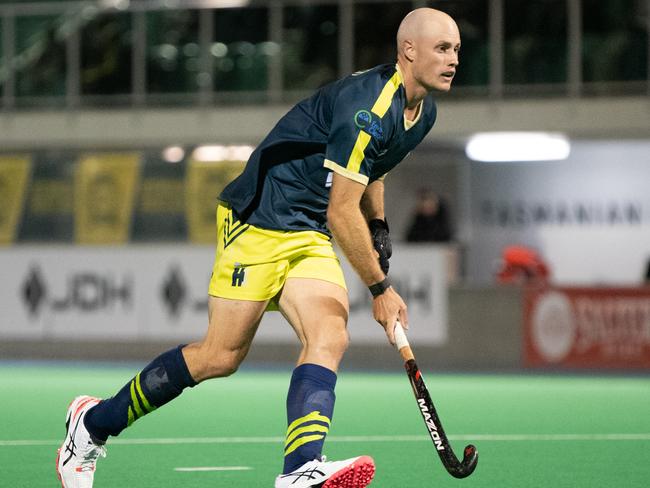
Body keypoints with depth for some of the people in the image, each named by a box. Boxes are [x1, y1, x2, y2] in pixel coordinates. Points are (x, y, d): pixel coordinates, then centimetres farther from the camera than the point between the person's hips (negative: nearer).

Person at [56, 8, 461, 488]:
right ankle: (93, 422, 12)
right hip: (259, 219, -8)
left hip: (311, 236, 8)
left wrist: (379, 232, 23)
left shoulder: (423, 112, 8)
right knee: (220, 356, -6)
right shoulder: (369, 108, -23)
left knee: (330, 337, -17)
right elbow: (341, 212, -22)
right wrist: (381, 287, -14)